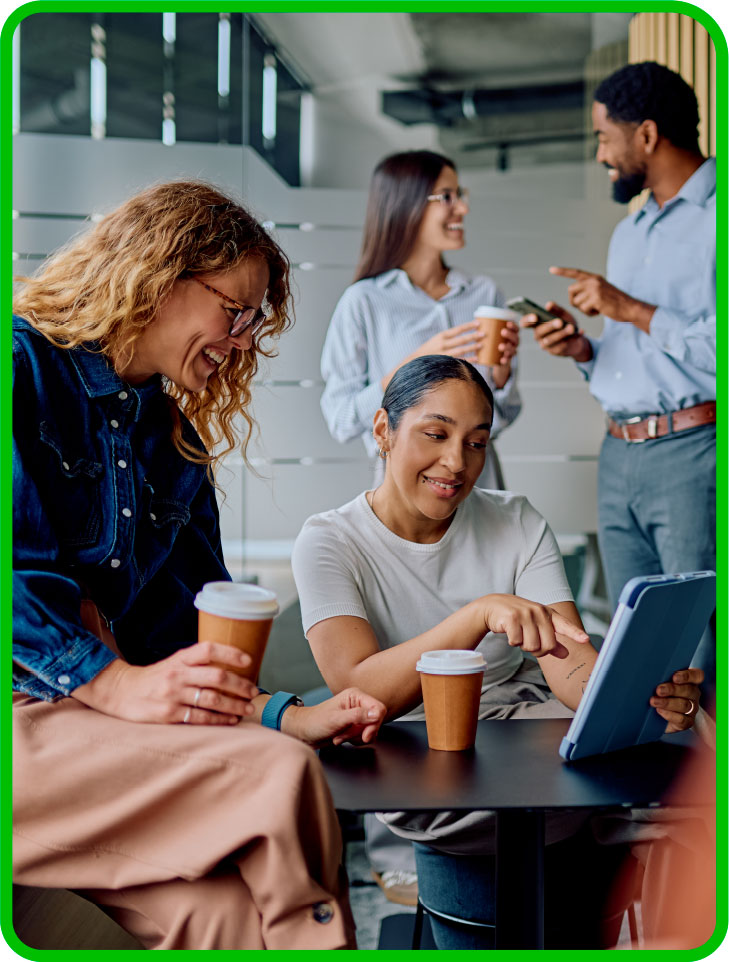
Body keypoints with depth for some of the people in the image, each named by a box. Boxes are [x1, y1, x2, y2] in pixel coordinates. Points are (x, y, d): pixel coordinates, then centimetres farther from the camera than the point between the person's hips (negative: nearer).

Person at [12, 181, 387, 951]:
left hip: (88, 715, 6)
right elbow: (19, 572, -13)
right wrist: (115, 684, -20)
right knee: (278, 777, -25)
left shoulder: (176, 441, 21)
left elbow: (191, 640, 18)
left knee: (218, 912, -24)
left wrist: (286, 716, 3)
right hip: (25, 713, -6)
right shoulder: (24, 366, -1)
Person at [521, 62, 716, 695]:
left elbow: (714, 349, -20)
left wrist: (632, 310, -13)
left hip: (693, 452, -8)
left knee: (701, 663, -6)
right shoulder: (629, 231, 21)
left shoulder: (713, 216, -8)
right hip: (619, 454, 9)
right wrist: (583, 350, 6)